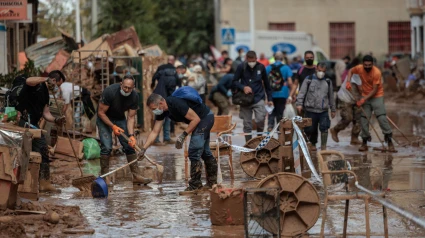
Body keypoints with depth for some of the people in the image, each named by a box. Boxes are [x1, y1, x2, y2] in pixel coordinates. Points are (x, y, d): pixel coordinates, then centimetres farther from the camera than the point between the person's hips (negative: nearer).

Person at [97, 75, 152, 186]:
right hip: (104, 119, -4)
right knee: (106, 146, -18)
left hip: (120, 118, 4)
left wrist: (131, 135, -25)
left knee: (129, 145, -5)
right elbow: (101, 113, -23)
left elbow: (131, 117, -13)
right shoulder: (110, 92, -31)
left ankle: (136, 175, -3)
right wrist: (113, 126, -30)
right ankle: (104, 176, -8)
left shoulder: (134, 97, -18)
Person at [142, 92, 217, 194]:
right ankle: (212, 182, 32)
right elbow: (154, 132, -1)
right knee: (204, 151, 19)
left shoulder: (177, 103, -32)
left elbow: (196, 119, -26)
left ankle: (195, 184, -7)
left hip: (205, 117, -10)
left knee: (194, 151, -14)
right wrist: (143, 149, -6)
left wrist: (183, 135, -25)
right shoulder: (161, 112, -6)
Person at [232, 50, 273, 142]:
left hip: (258, 99, 0)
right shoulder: (241, 67, -3)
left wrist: (270, 99, 11)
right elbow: (234, 82, 2)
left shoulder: (261, 67, 1)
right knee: (247, 125, 3)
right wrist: (243, 87, -17)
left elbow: (266, 83, 10)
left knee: (260, 120, -18)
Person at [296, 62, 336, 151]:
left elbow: (331, 97, 20)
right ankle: (313, 144, 24)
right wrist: (299, 104, -15)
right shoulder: (309, 80, 3)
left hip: (324, 111, 1)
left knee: (324, 128, -12)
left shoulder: (328, 82, 13)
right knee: (311, 129, 4)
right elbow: (302, 92, -2)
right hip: (311, 110, -1)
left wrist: (333, 109, 21)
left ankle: (323, 147, -7)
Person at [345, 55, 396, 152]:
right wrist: (348, 81, -5)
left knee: (382, 118, -15)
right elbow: (351, 71, 13)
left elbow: (375, 90, -19)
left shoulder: (377, 72, -23)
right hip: (365, 96, 4)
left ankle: (390, 142, -11)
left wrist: (363, 99, -21)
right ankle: (364, 143, 12)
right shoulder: (359, 68, -11)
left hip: (377, 96, -4)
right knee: (364, 119, 2)